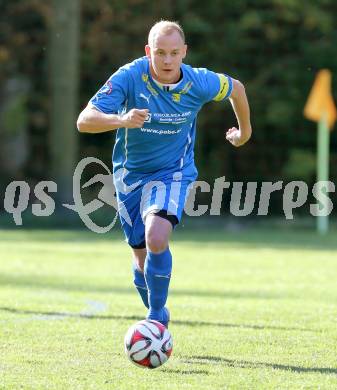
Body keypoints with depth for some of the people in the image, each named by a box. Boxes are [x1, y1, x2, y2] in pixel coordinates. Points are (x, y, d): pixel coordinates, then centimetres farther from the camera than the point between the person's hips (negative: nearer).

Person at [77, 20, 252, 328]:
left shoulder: (199, 83, -17)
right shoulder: (129, 77, -22)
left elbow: (236, 88, 6)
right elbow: (85, 120, -30)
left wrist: (244, 130, 21)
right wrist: (122, 120, -49)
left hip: (173, 173, -1)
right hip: (130, 173, 2)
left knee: (156, 239, -28)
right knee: (142, 257, 10)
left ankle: (156, 317, -13)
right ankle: (158, 315, 36)